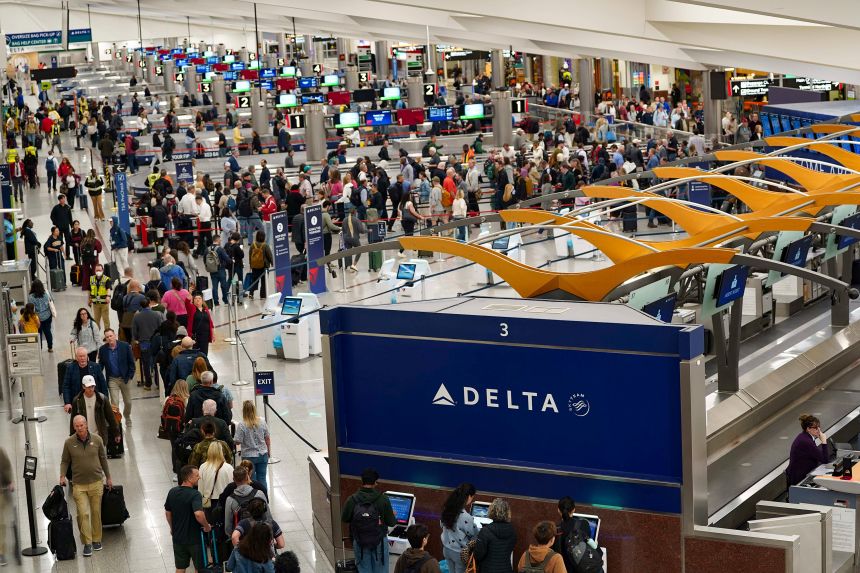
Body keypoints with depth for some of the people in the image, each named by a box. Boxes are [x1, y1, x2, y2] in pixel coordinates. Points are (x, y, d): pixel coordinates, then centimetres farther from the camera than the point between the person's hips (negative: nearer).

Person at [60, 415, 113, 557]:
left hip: (96, 483, 1)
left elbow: (103, 459, 9)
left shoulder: (97, 440, -2)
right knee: (83, 514, -9)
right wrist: (62, 476, -11)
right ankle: (87, 543, -1)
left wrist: (108, 477, 13)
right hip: (79, 485, -1)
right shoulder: (69, 443, -5)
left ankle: (96, 540, 24)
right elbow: (65, 461, 5)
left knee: (96, 512, 9)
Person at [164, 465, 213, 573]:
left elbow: (167, 512, 10)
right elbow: (198, 514, -37)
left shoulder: (172, 492, -1)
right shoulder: (195, 495, -22)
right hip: (194, 538, -6)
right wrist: (207, 526, -19)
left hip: (178, 537, 6)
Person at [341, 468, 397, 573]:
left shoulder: (352, 500, -14)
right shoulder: (383, 499, -16)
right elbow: (391, 523, -8)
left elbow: (344, 519, -1)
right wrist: (393, 516, 15)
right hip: (379, 541, -1)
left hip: (360, 542, 1)